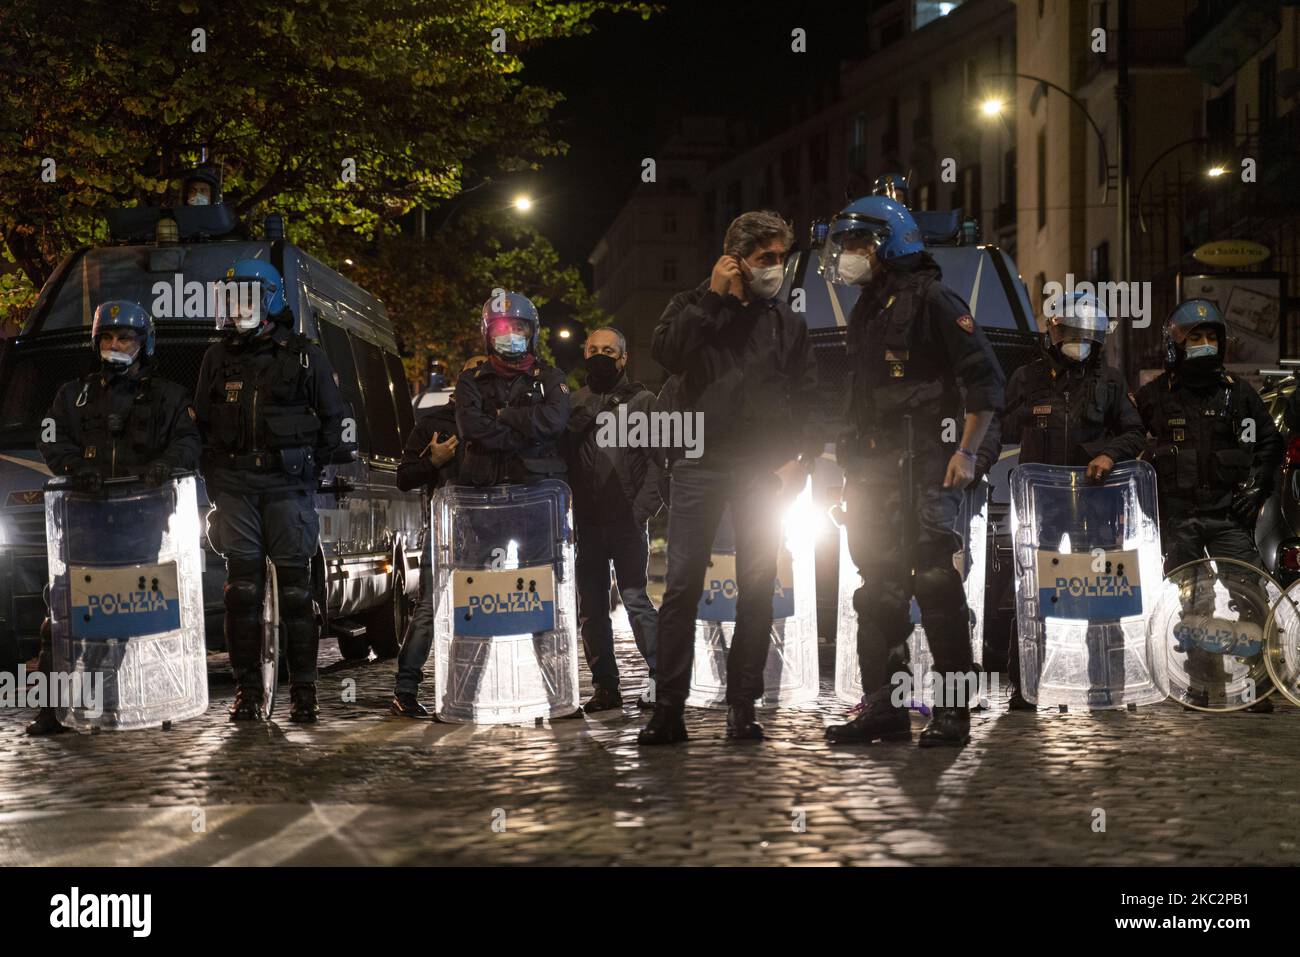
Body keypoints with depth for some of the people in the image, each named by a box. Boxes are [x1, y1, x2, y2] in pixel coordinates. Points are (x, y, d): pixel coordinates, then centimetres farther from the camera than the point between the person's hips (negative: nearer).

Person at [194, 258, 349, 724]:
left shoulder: (305, 356, 4)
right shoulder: (218, 358, 12)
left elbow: (333, 417, 9)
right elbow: (201, 422, 16)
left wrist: (315, 466, 1)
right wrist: (213, 479, 7)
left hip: (287, 481, -2)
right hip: (234, 483, 3)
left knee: (295, 583, -3)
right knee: (243, 584, 1)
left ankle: (303, 688, 2)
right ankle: (248, 689, 6)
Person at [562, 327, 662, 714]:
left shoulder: (642, 400, 5)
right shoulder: (574, 403, 14)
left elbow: (657, 459, -2)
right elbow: (559, 454, 9)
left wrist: (642, 509, -11)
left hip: (627, 521, -4)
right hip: (587, 522, 4)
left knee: (635, 598, -12)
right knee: (591, 606, 5)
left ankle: (660, 678, -8)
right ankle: (605, 686, 12)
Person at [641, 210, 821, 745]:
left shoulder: (787, 324, 13)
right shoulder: (693, 308, 8)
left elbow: (806, 398, 11)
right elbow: (666, 354, -11)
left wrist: (798, 458, -3)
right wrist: (712, 294, -11)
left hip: (763, 474, 2)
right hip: (699, 465, -2)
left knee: (757, 590, 1)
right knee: (682, 586, -5)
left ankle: (742, 707, 9)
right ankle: (668, 711, -2)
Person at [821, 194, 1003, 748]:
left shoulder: (930, 300, -7)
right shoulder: (865, 311, 19)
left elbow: (984, 377, -11)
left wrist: (966, 451, -16)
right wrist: (853, 462, 20)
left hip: (925, 463, -9)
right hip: (875, 466, 9)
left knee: (934, 577, -10)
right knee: (879, 586, 8)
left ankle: (954, 711, -4)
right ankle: (884, 709, 14)